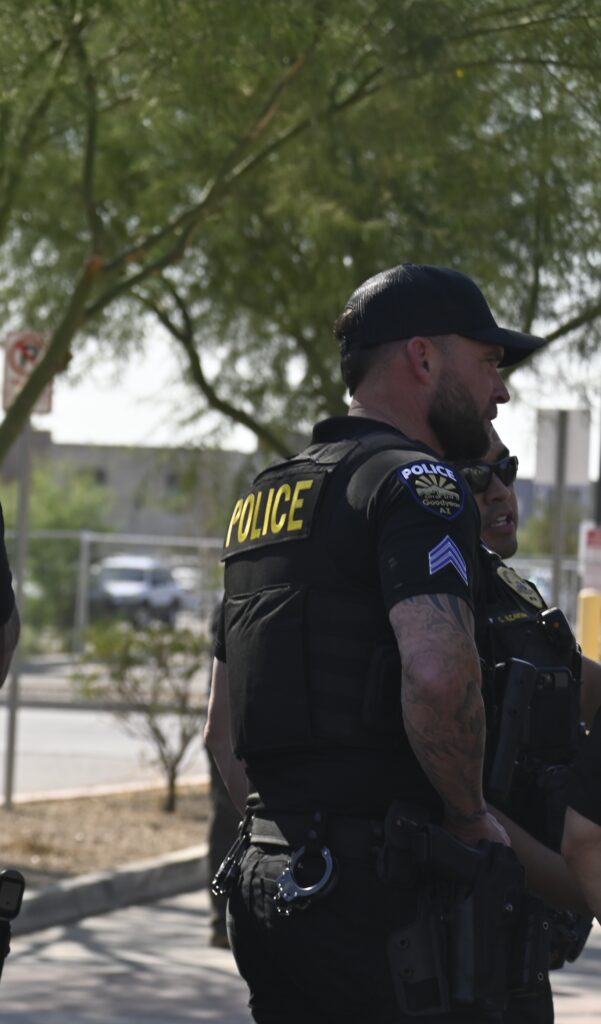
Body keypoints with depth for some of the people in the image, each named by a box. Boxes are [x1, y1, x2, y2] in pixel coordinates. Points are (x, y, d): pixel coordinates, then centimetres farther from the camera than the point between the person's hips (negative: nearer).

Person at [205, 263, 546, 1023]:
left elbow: (222, 729, 25)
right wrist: (472, 818, -11)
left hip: (266, 878, 9)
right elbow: (437, 673, -25)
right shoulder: (415, 483, -8)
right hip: (381, 892, -9)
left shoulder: (265, 498, 21)